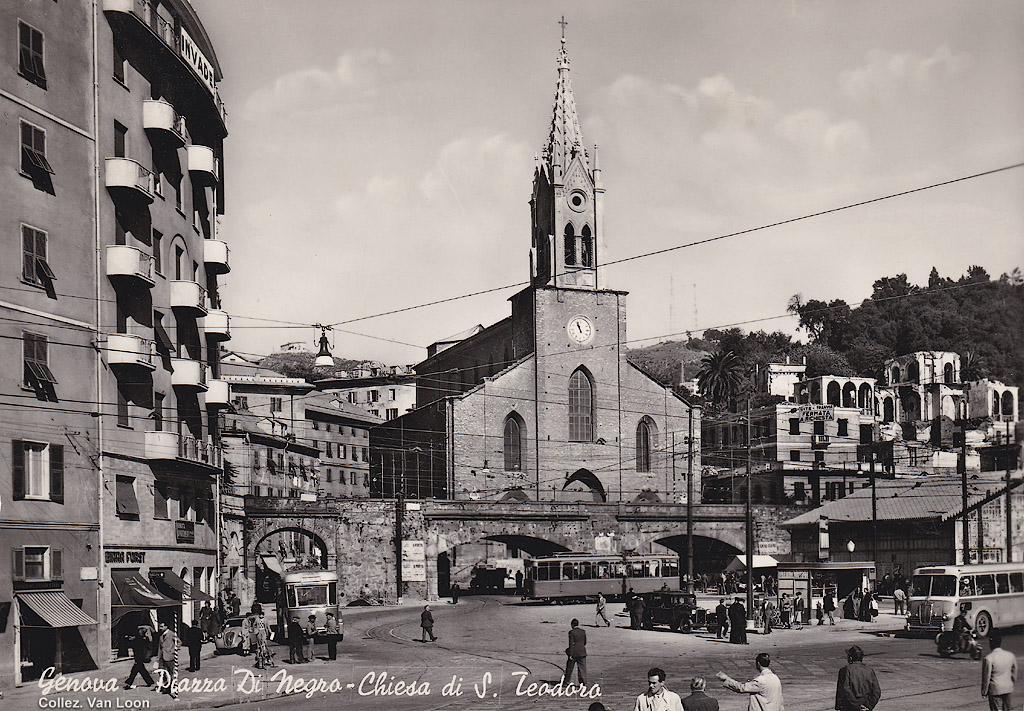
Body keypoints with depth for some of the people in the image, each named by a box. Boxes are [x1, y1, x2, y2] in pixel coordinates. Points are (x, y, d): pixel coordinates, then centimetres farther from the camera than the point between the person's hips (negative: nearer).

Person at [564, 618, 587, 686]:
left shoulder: (571, 632, -11)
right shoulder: (583, 632, 4)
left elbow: (571, 643, -13)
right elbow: (585, 642, 11)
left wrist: (571, 654, -12)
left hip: (574, 653, -3)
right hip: (582, 652, 3)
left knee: (569, 667, 12)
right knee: (582, 667, 5)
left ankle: (566, 681, 23)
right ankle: (583, 682, 1)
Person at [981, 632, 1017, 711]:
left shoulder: (988, 658, -18)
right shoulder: (1010, 655, -2)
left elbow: (986, 677, -12)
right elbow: (1014, 673, 9)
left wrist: (984, 692, -1)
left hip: (995, 690, -5)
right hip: (1008, 689, 5)